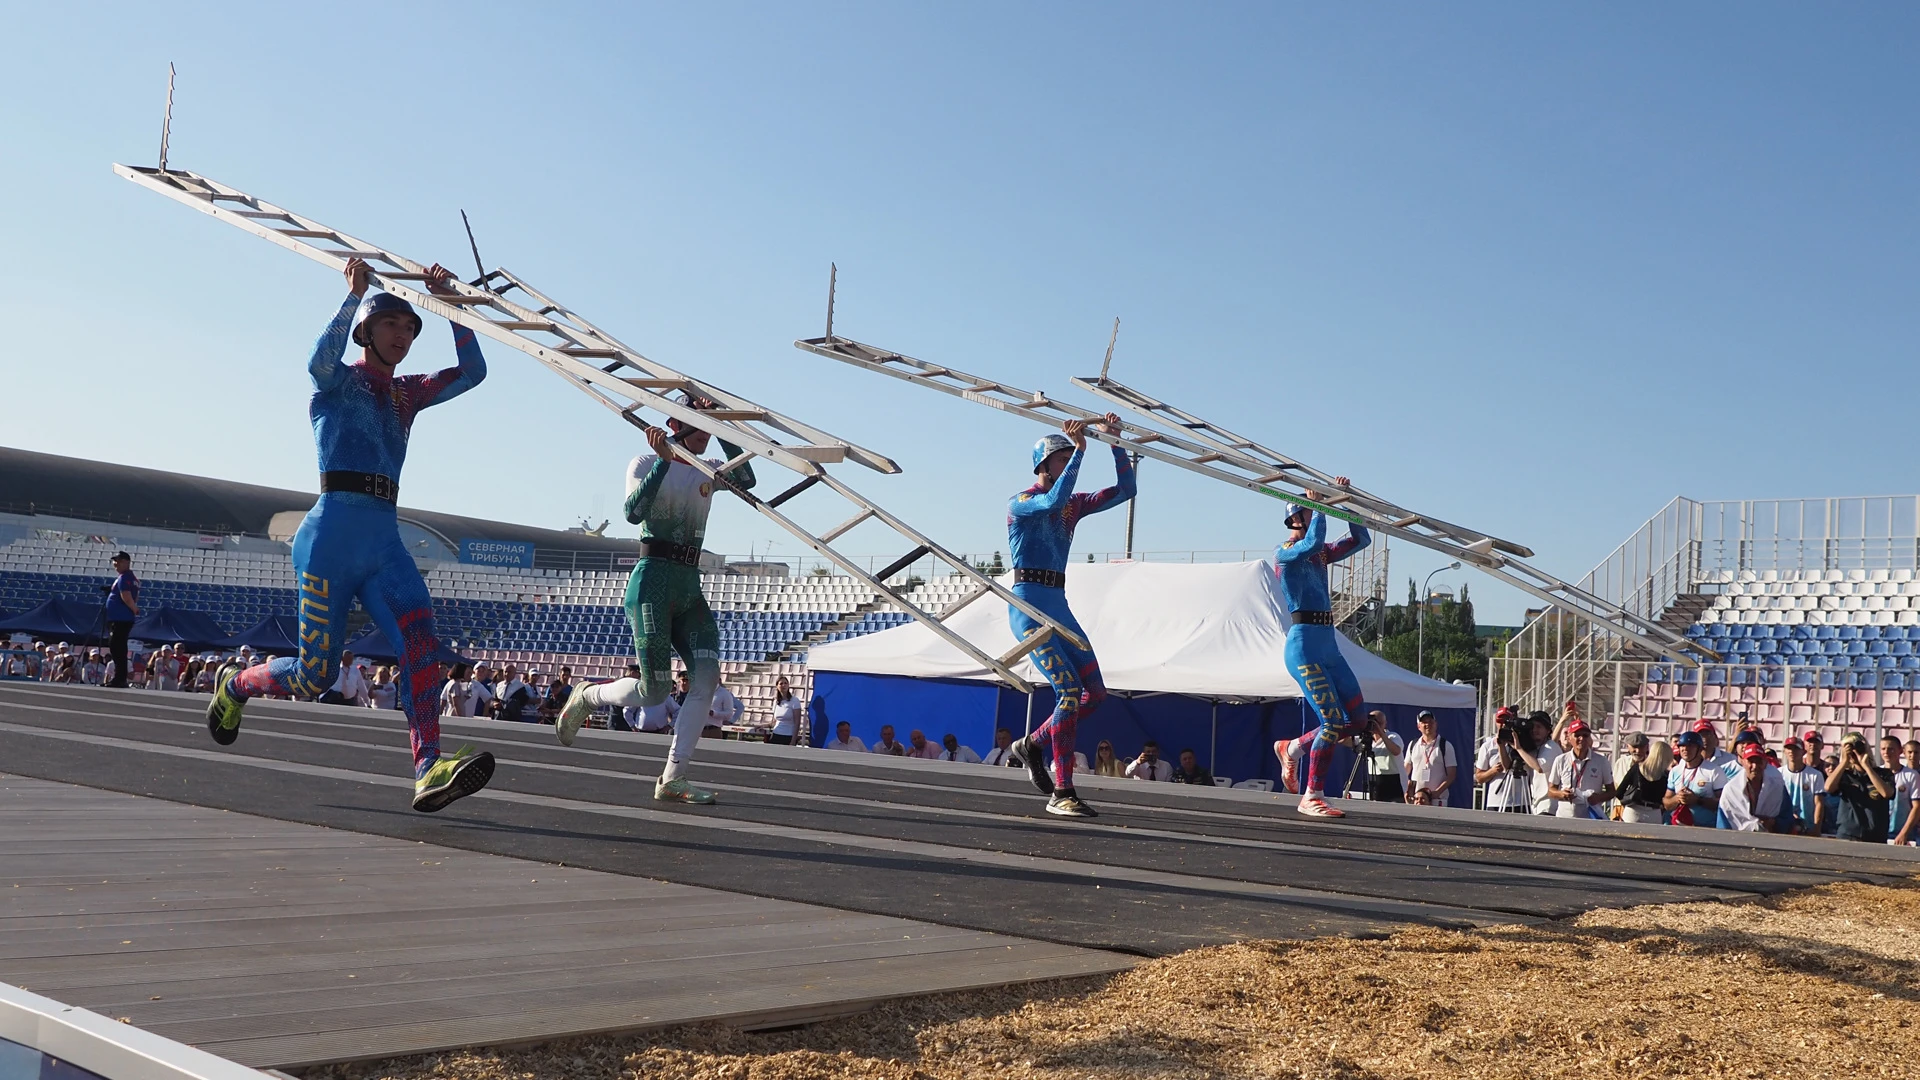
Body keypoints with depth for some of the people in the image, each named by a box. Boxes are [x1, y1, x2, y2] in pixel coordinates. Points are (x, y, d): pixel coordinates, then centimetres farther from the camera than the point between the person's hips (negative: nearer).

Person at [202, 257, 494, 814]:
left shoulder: (407, 394, 21)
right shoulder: (338, 382, 5)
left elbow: (472, 371, 11)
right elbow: (321, 359, -19)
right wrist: (353, 294, -23)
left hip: (385, 541, 5)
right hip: (334, 532, -5)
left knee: (421, 642, -22)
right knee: (315, 677, -1)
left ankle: (429, 771, -33)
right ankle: (235, 685, 33)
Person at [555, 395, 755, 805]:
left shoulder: (707, 471, 14)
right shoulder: (646, 463, -1)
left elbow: (745, 480, -6)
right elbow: (633, 512, -18)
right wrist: (664, 459, -23)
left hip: (690, 588, 6)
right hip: (653, 582, -6)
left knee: (707, 677, -12)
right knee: (654, 690, -8)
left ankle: (672, 780, -9)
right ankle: (585, 698, 22)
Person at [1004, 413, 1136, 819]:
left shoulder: (1074, 504, 16)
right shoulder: (1021, 503, -5)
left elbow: (1124, 489, 12)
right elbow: (1054, 500, -27)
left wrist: (1116, 443, 2)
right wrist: (1080, 448, -23)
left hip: (1059, 605, 8)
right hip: (1029, 604, -8)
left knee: (1096, 692, 3)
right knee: (1069, 690, -17)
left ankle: (1033, 744, 22)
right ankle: (1061, 794, -14)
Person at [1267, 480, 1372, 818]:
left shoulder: (1321, 554, 19)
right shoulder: (1284, 552, -5)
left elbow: (1361, 538, 20)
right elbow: (1313, 541, -24)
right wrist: (1319, 506, -10)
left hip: (1329, 646, 8)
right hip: (1304, 644, -8)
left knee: (1357, 721, 7)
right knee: (1333, 721, -14)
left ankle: (1292, 748, 22)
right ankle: (1312, 797, -6)